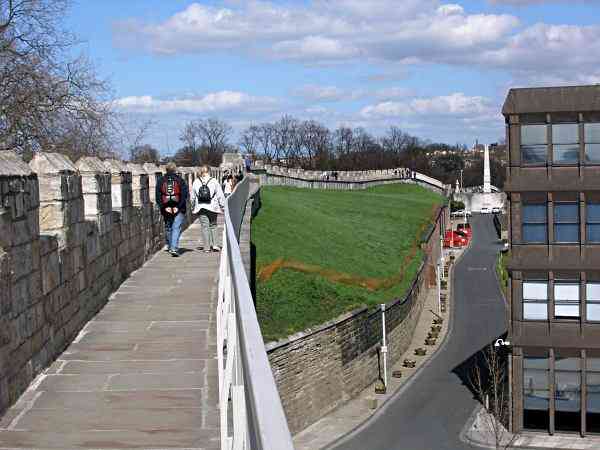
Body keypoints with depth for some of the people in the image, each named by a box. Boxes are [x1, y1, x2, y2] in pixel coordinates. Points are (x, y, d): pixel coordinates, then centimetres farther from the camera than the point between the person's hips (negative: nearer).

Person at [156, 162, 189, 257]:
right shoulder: (180, 180, -1)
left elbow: (158, 196, 0)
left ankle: (169, 246, 29)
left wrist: (164, 207, -3)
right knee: (176, 228, -4)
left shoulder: (160, 181, 5)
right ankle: (174, 248, -16)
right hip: (178, 210, -2)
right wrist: (178, 207, -8)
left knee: (168, 227, 19)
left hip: (166, 209, 2)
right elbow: (184, 195, -7)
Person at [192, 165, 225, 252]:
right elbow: (220, 195, -3)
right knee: (213, 225, 12)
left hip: (201, 208, 1)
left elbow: (193, 196, 8)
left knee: (204, 226, 4)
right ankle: (214, 244, 5)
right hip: (212, 207, -1)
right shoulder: (214, 182, -6)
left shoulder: (196, 182, 1)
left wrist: (194, 207, 17)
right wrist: (222, 205, 6)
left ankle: (207, 247, 3)